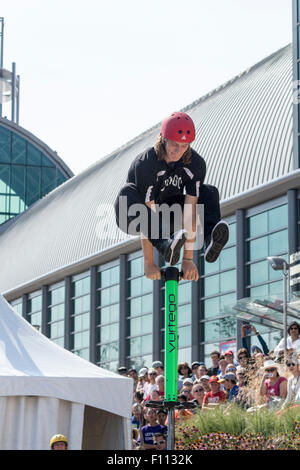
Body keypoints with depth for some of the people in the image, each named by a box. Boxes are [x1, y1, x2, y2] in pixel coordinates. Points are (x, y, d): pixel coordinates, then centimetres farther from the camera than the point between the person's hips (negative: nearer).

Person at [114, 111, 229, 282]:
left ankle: (210, 239, -40)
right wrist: (149, 263, -31)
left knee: (209, 193, -13)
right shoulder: (146, 163, -29)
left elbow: (190, 211, -24)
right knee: (126, 194, -36)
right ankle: (165, 245, -52)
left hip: (168, 213, 4)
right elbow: (148, 214, -31)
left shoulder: (196, 164, -19)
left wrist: (188, 259, -27)